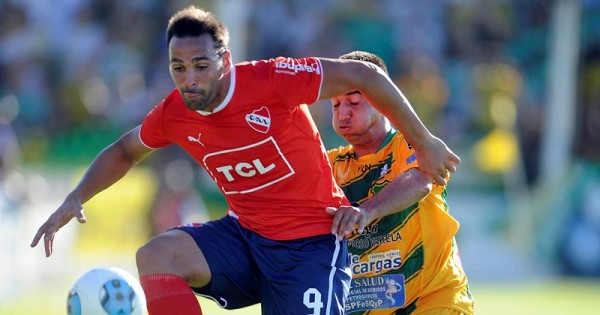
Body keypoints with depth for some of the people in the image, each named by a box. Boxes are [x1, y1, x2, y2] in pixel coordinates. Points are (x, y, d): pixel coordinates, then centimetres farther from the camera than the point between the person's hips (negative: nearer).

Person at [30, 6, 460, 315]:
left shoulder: (270, 81, -21)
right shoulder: (173, 114, -4)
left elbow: (365, 76, -15)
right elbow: (124, 151, 19)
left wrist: (425, 144, -8)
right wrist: (75, 200, 4)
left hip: (311, 243, -5)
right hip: (244, 237, 5)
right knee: (154, 256, -21)